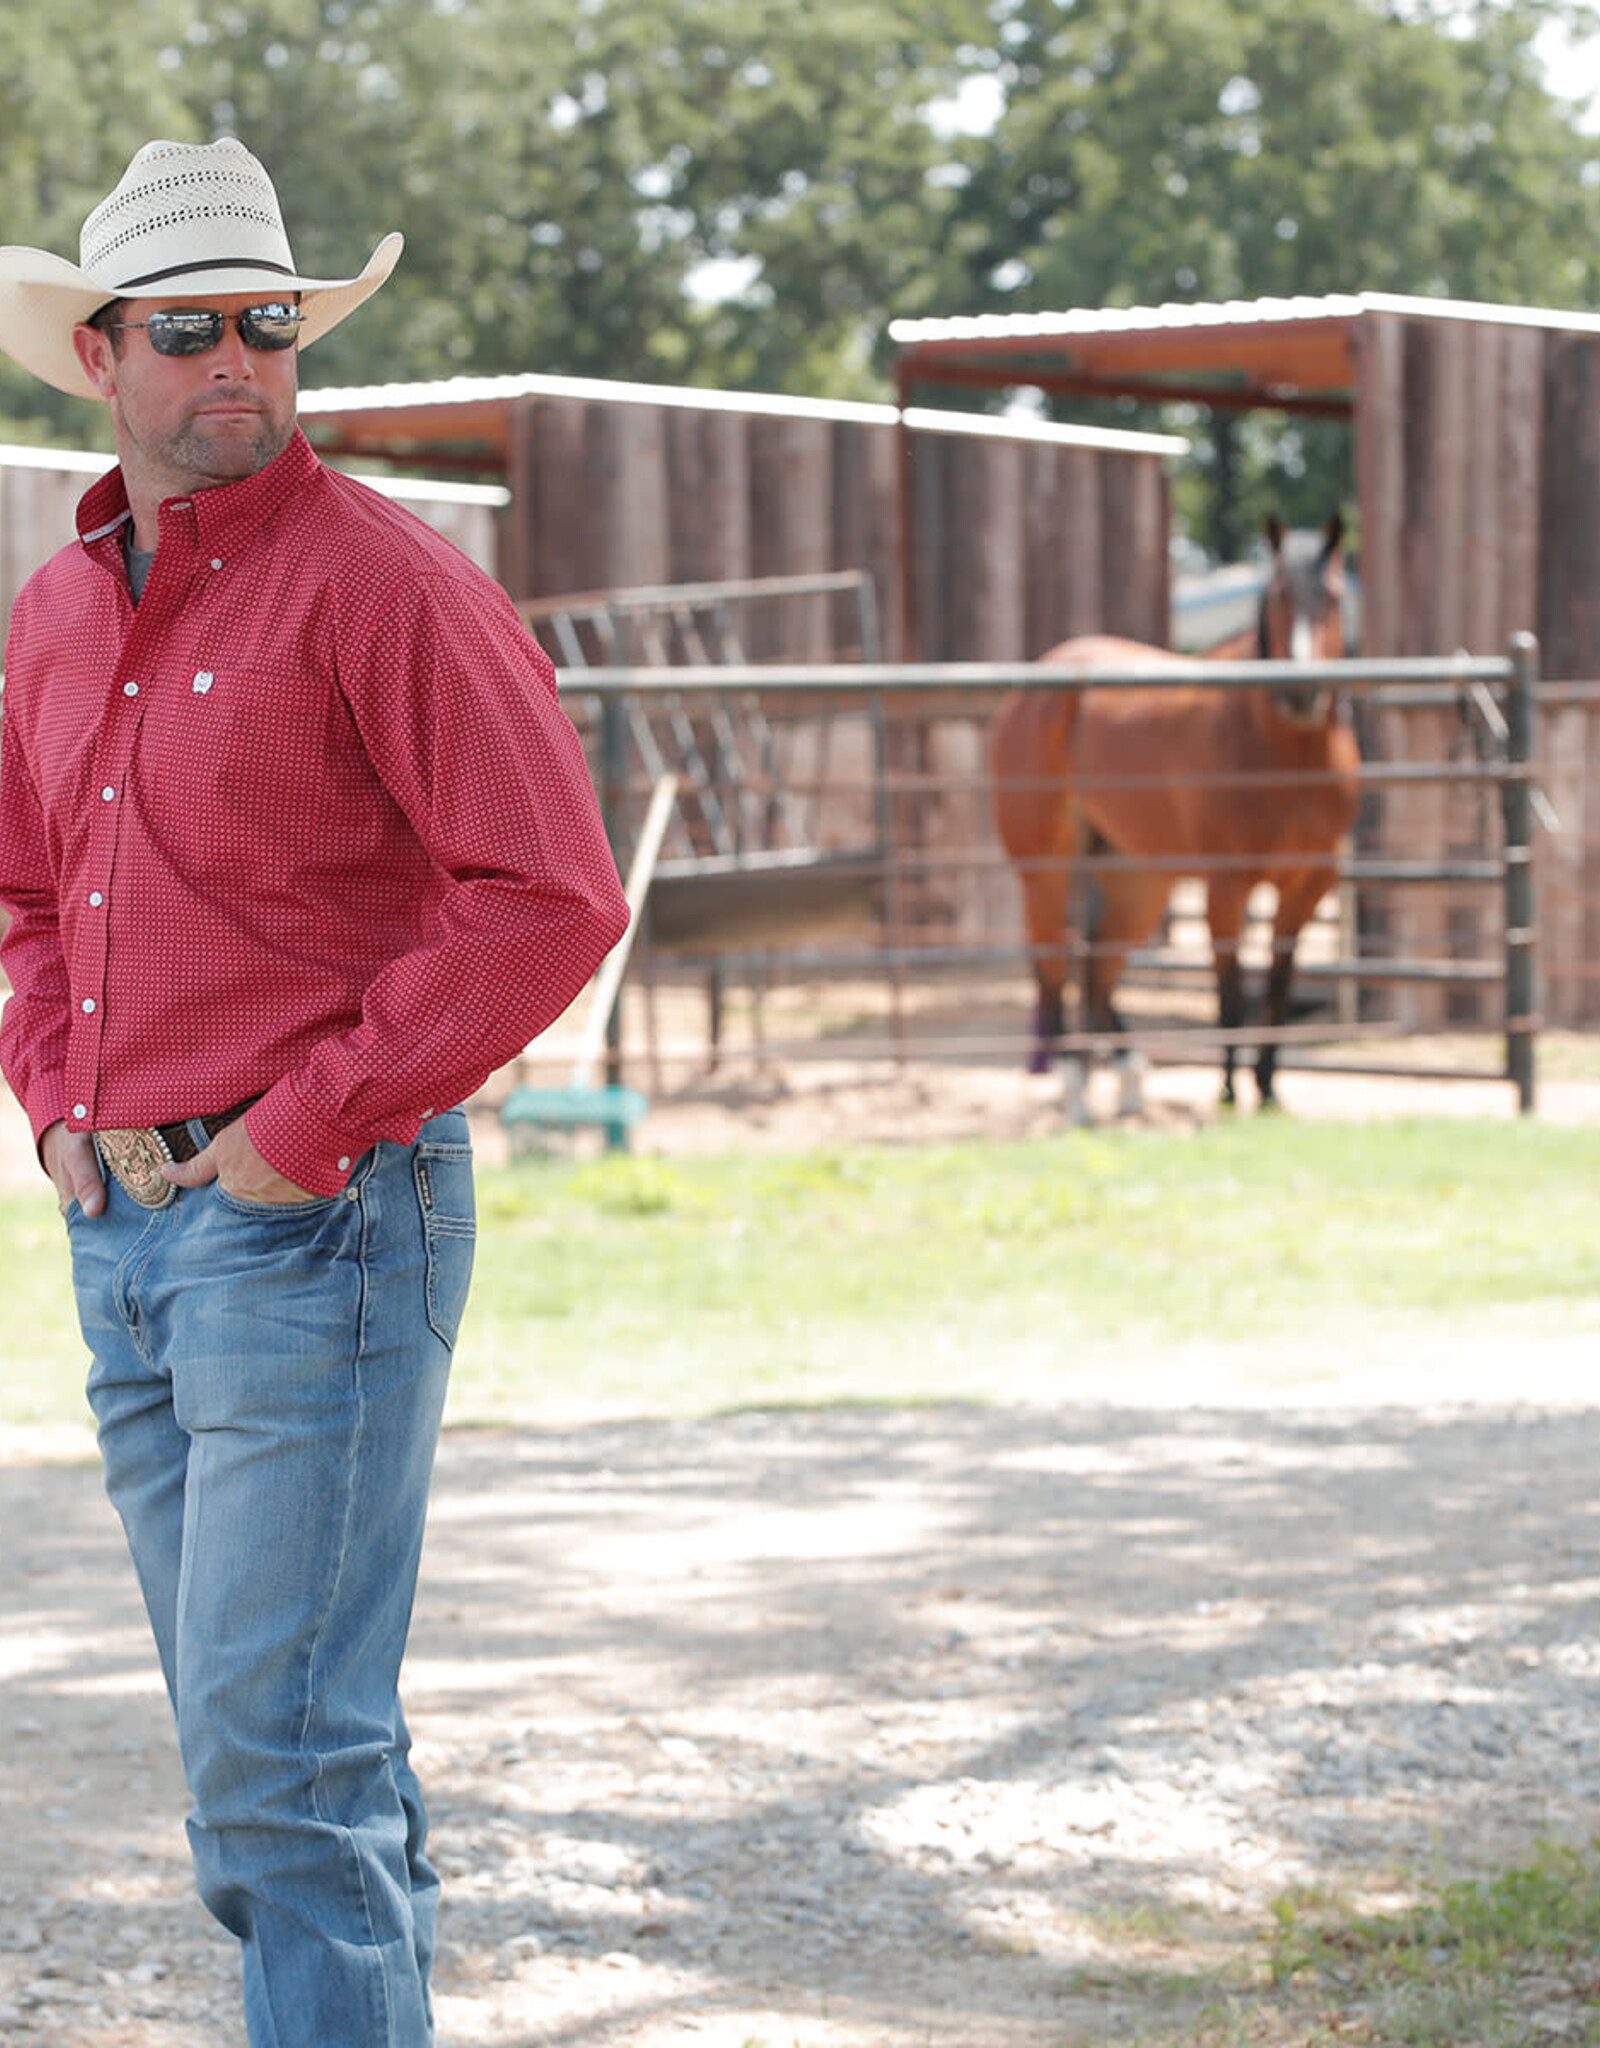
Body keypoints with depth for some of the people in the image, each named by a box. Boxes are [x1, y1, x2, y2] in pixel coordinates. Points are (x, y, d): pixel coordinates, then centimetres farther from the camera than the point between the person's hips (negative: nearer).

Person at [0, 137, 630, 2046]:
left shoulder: (379, 581, -10)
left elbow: (553, 899, -16)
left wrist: (305, 1129, -15)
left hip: (317, 1225, -8)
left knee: (278, 1747, -9)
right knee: (256, 1746, 14)